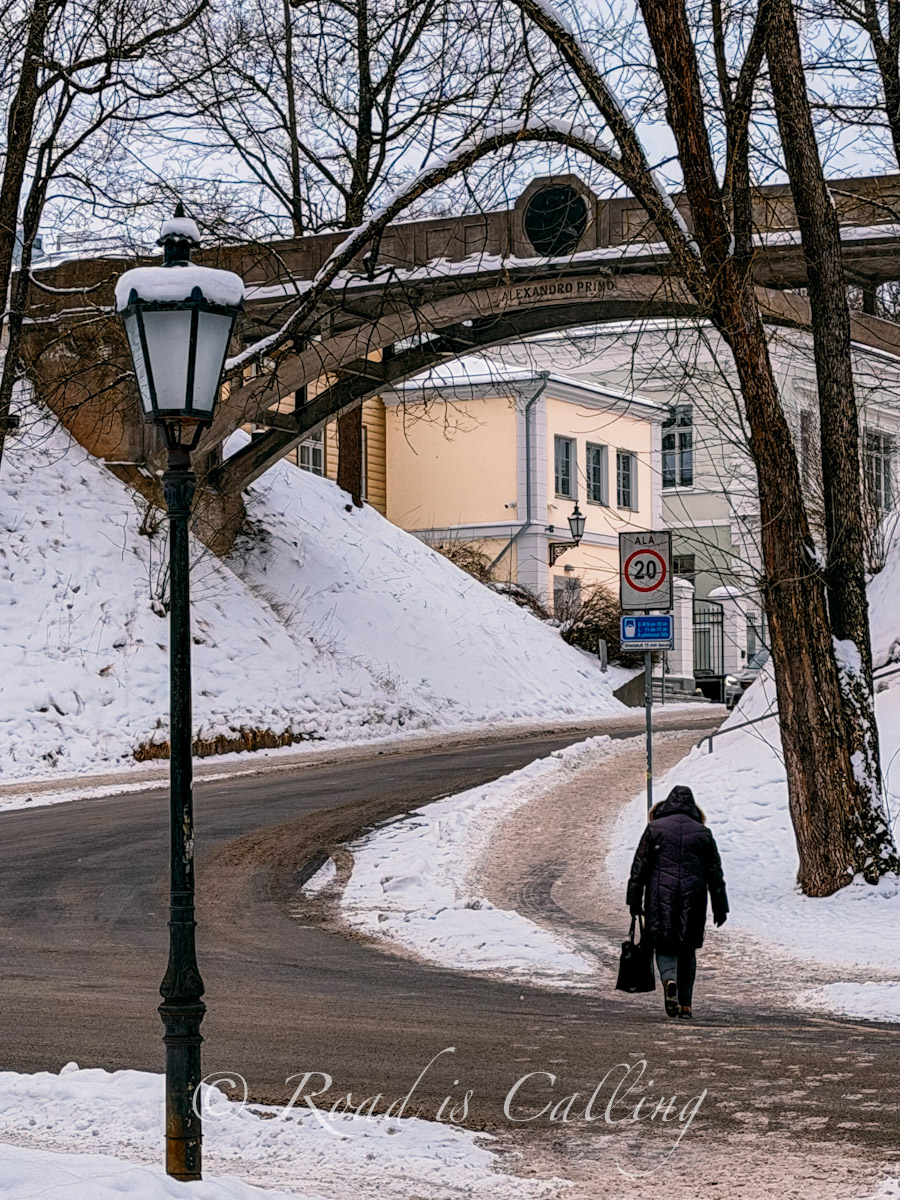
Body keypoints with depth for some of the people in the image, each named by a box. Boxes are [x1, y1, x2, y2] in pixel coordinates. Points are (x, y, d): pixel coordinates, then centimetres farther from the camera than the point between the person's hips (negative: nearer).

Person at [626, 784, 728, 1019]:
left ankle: (669, 980, -27)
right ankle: (685, 1004, 10)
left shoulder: (655, 828, 2)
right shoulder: (703, 833, 8)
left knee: (665, 946, 4)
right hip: (693, 901, 2)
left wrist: (634, 901, 5)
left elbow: (639, 867, 0)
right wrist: (720, 907, 15)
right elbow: (715, 874, 10)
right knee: (687, 949, 11)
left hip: (661, 899, -2)